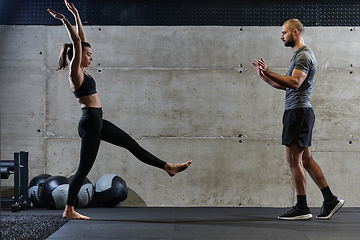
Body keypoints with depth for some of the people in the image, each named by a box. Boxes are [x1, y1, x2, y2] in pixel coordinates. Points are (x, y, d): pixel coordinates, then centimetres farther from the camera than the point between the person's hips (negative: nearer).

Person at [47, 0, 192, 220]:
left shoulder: (81, 71, 12)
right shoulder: (75, 72, -11)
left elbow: (82, 39, 16)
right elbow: (77, 43, -20)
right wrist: (65, 21, -20)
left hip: (97, 122, 10)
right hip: (90, 122, -10)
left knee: (131, 144, 13)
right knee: (84, 168, -4)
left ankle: (169, 167, 20)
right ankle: (69, 210, 6)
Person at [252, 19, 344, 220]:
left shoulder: (304, 55, -11)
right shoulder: (300, 55, 22)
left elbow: (294, 82, -25)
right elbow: (284, 85, 22)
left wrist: (269, 73, -25)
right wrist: (264, 76, 13)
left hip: (298, 111, -11)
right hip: (298, 111, 11)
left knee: (294, 160, -6)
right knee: (306, 159, 11)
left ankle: (302, 208, 0)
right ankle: (331, 200, 15)